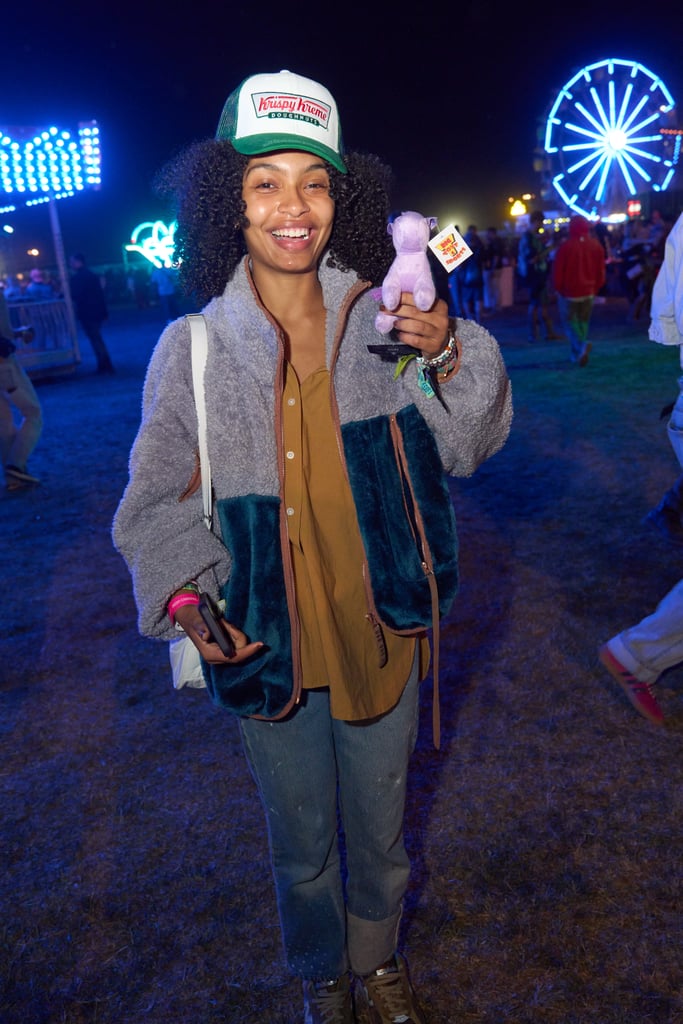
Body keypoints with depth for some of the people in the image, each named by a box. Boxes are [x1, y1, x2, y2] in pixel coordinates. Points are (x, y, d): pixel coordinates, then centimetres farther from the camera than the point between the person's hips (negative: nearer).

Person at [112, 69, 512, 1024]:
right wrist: (185, 595, -16)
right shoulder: (193, 346, -10)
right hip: (269, 646, -1)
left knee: (380, 826, 23)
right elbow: (161, 498, -2)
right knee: (303, 843, 21)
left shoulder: (381, 320, -7)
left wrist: (447, 357, -19)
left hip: (381, 628, 2)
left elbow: (469, 443, -2)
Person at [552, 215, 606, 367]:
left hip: (569, 292, -4)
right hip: (588, 292, 4)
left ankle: (581, 345, -20)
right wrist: (595, 288, 18)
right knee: (583, 322, 15)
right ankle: (576, 354, 18)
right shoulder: (596, 245, -1)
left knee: (569, 322, 6)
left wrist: (558, 289, 5)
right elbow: (601, 271, 5)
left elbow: (557, 271, -11)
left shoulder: (566, 246, -16)